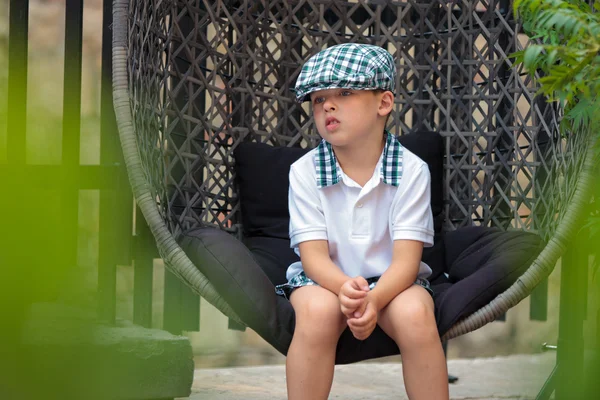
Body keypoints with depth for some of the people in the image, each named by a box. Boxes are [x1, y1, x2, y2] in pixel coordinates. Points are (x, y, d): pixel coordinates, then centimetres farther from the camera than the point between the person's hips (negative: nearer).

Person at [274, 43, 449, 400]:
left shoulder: (411, 170, -12)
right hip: (327, 279, 0)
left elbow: (406, 259, -17)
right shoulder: (305, 172, -9)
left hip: (391, 279, 0)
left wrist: (374, 300, -38)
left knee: (415, 313, -32)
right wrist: (344, 288, -37)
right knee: (317, 311, -33)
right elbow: (314, 254, -14)